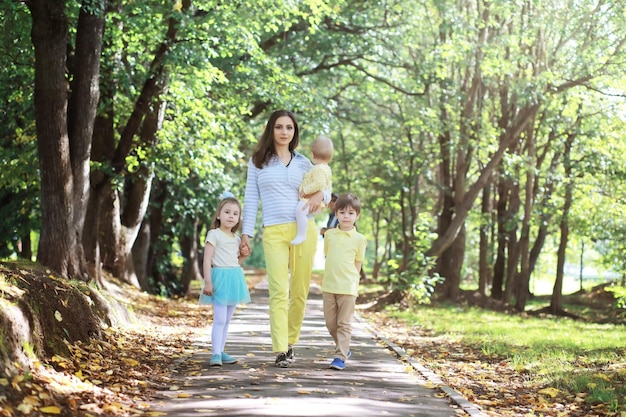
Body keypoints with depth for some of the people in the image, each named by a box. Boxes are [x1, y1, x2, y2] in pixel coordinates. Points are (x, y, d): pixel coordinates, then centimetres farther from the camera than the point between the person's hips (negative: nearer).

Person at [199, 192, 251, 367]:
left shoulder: (237, 239, 15)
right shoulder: (214, 234, -6)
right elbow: (207, 260, -11)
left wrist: (244, 256, 4)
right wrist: (208, 282, -18)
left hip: (234, 279, 7)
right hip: (220, 278, -7)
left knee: (227, 319, 10)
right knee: (219, 319, -12)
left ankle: (220, 351, 17)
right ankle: (216, 354, -12)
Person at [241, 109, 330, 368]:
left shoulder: (302, 162, 12)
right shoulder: (258, 161, 9)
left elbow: (326, 189, 19)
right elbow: (251, 199, 8)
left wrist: (320, 195, -5)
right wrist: (246, 233, 2)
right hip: (273, 233, -2)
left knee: (300, 291, 3)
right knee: (279, 292, -12)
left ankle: (290, 342, 18)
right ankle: (280, 351, -15)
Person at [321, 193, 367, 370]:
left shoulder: (359, 239, -3)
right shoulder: (329, 234, 6)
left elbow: (358, 264, 3)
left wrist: (351, 282, 0)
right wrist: (329, 277, 9)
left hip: (347, 288, -4)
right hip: (328, 286, 4)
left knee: (344, 323, -3)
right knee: (330, 322, 11)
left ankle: (340, 357, -4)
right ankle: (344, 348, 29)